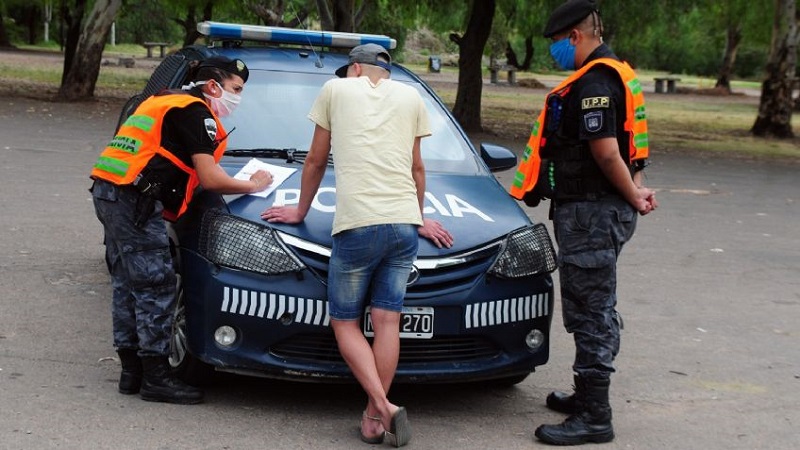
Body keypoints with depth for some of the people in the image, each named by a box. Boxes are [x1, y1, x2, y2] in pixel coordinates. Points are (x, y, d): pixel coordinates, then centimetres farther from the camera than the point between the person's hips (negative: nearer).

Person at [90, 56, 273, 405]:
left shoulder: (165, 101, 24)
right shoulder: (196, 111, -7)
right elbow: (210, 179, -13)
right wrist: (253, 185, 3)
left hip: (108, 192, 10)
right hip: (134, 199, -10)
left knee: (128, 284, 13)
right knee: (156, 287, -6)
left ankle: (131, 370, 18)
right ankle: (156, 378, -3)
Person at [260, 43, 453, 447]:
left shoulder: (336, 89, 13)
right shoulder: (410, 97, 20)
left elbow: (316, 161, 18)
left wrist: (300, 210, 30)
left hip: (357, 223, -3)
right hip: (405, 222, 3)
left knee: (344, 322, 4)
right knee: (387, 321, 3)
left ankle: (383, 406, -13)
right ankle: (375, 415, 0)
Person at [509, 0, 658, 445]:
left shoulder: (593, 82, -19)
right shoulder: (617, 75, 16)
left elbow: (606, 152, -24)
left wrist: (632, 196, -11)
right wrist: (635, 189, 5)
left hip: (591, 212, -11)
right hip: (603, 211, 11)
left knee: (591, 312, -7)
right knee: (596, 310, 20)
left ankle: (595, 418, -3)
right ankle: (589, 395, 33)